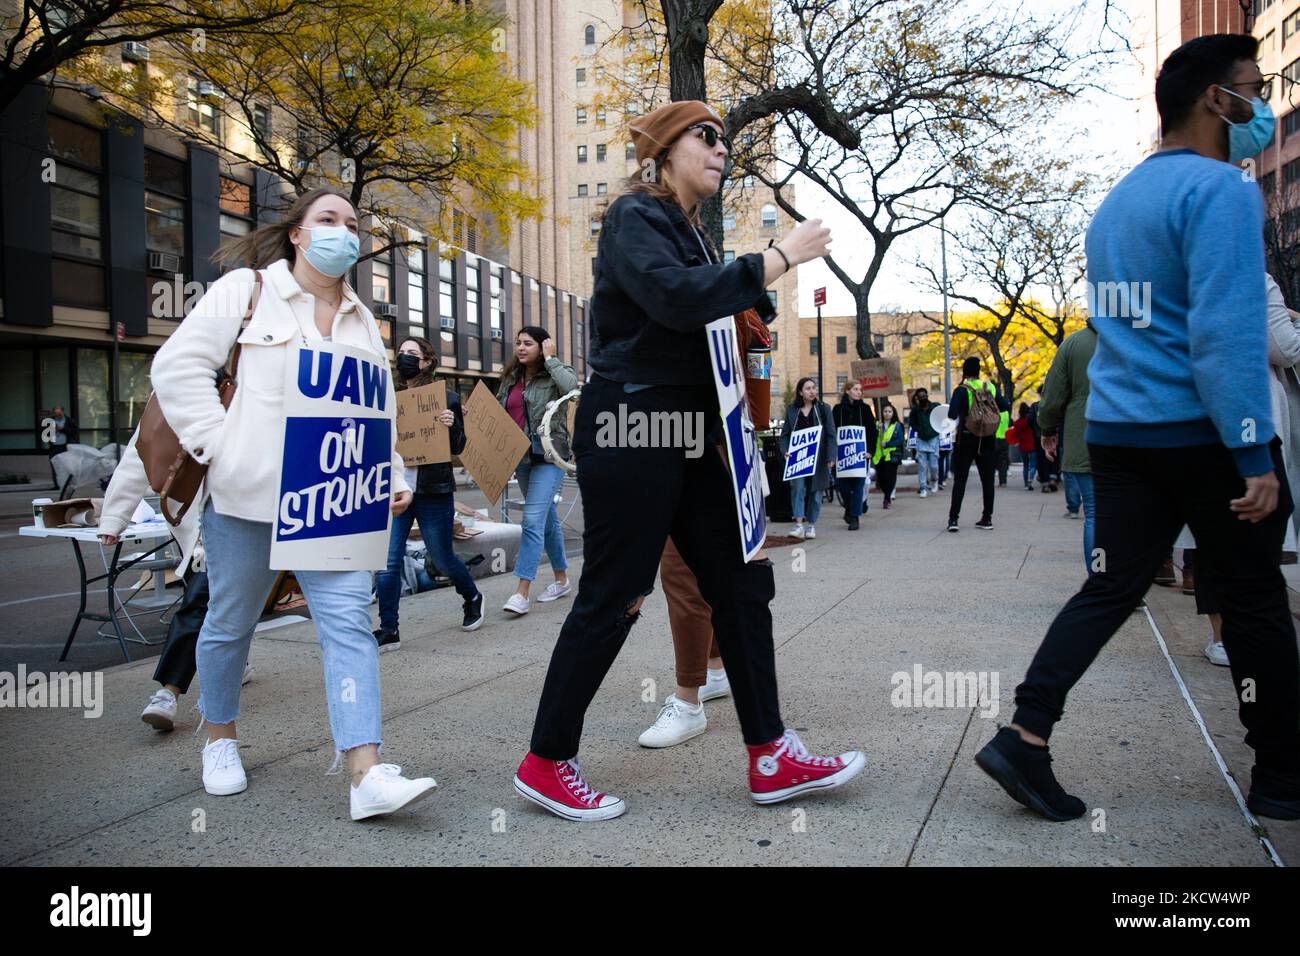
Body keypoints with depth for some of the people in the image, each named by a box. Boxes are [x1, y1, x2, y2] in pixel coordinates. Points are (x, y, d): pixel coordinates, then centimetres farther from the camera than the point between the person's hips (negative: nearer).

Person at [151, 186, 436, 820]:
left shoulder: (362, 321, 18)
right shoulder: (246, 290, 2)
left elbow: (381, 410, 20)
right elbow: (177, 367, -4)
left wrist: (391, 477, 6)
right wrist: (217, 445, -11)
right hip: (246, 496, -3)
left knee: (348, 621, -10)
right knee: (231, 623, 10)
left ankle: (366, 774, -16)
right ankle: (220, 741, 34)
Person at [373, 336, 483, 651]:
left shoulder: (446, 398, -1)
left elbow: (458, 448, -1)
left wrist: (452, 426, -21)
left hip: (433, 492, -3)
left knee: (444, 559, 9)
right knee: (387, 562, -4)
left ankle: (472, 597, 37)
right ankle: (388, 630, 4)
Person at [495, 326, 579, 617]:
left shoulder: (554, 374, -5)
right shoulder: (511, 379, 14)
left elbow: (571, 386, -27)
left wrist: (550, 358, -16)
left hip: (548, 455, -7)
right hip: (522, 457, 7)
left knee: (533, 519, -15)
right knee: (548, 519, 17)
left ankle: (521, 593, -17)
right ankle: (562, 579, 28)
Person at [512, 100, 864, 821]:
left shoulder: (690, 232, 19)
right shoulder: (635, 217, -8)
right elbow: (676, 299, -27)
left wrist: (765, 306, 7)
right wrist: (781, 256, -20)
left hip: (688, 433, 9)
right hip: (630, 425, -9)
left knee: (743, 583, 6)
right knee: (611, 598, -3)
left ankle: (771, 759, 13)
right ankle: (545, 764, 11)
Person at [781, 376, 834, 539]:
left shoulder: (823, 408, 3)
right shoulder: (792, 410, 6)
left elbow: (831, 434, 1)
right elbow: (785, 433, 10)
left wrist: (831, 457, -7)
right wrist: (785, 451, -7)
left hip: (818, 457, 0)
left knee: (815, 490, 5)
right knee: (798, 487, -14)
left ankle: (811, 525, 17)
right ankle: (799, 525, -16)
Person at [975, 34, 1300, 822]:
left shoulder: (1121, 197, 16)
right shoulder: (1219, 188, -12)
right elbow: (1225, 332, -20)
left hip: (1118, 429, 7)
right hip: (1201, 431, -7)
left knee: (1111, 589, 7)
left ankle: (1025, 738, -3)